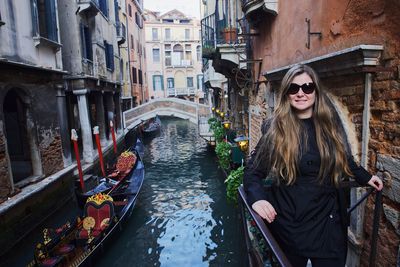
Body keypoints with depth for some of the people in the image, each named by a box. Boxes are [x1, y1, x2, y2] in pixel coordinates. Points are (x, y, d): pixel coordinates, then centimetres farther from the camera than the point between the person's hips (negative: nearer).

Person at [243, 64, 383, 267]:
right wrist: (257, 197, -23)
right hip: (288, 222, -2)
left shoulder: (329, 124, 0)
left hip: (327, 221, 3)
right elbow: (253, 170, -8)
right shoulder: (274, 128, -11)